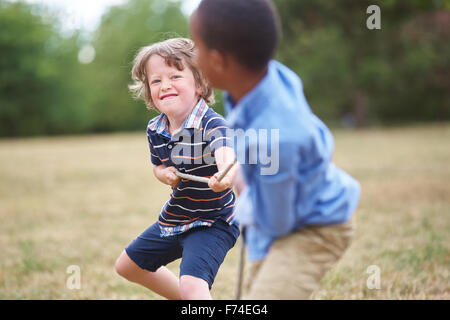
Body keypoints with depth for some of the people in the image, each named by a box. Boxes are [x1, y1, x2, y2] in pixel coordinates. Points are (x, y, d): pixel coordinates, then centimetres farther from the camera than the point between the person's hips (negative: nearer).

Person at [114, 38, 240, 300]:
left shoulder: (211, 124, -26)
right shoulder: (155, 130, -5)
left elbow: (226, 155, -48)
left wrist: (225, 177, -72)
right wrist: (166, 175, -11)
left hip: (212, 222, -8)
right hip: (173, 219, 8)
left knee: (192, 285, -29)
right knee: (128, 266, 23)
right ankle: (185, 301, 42)